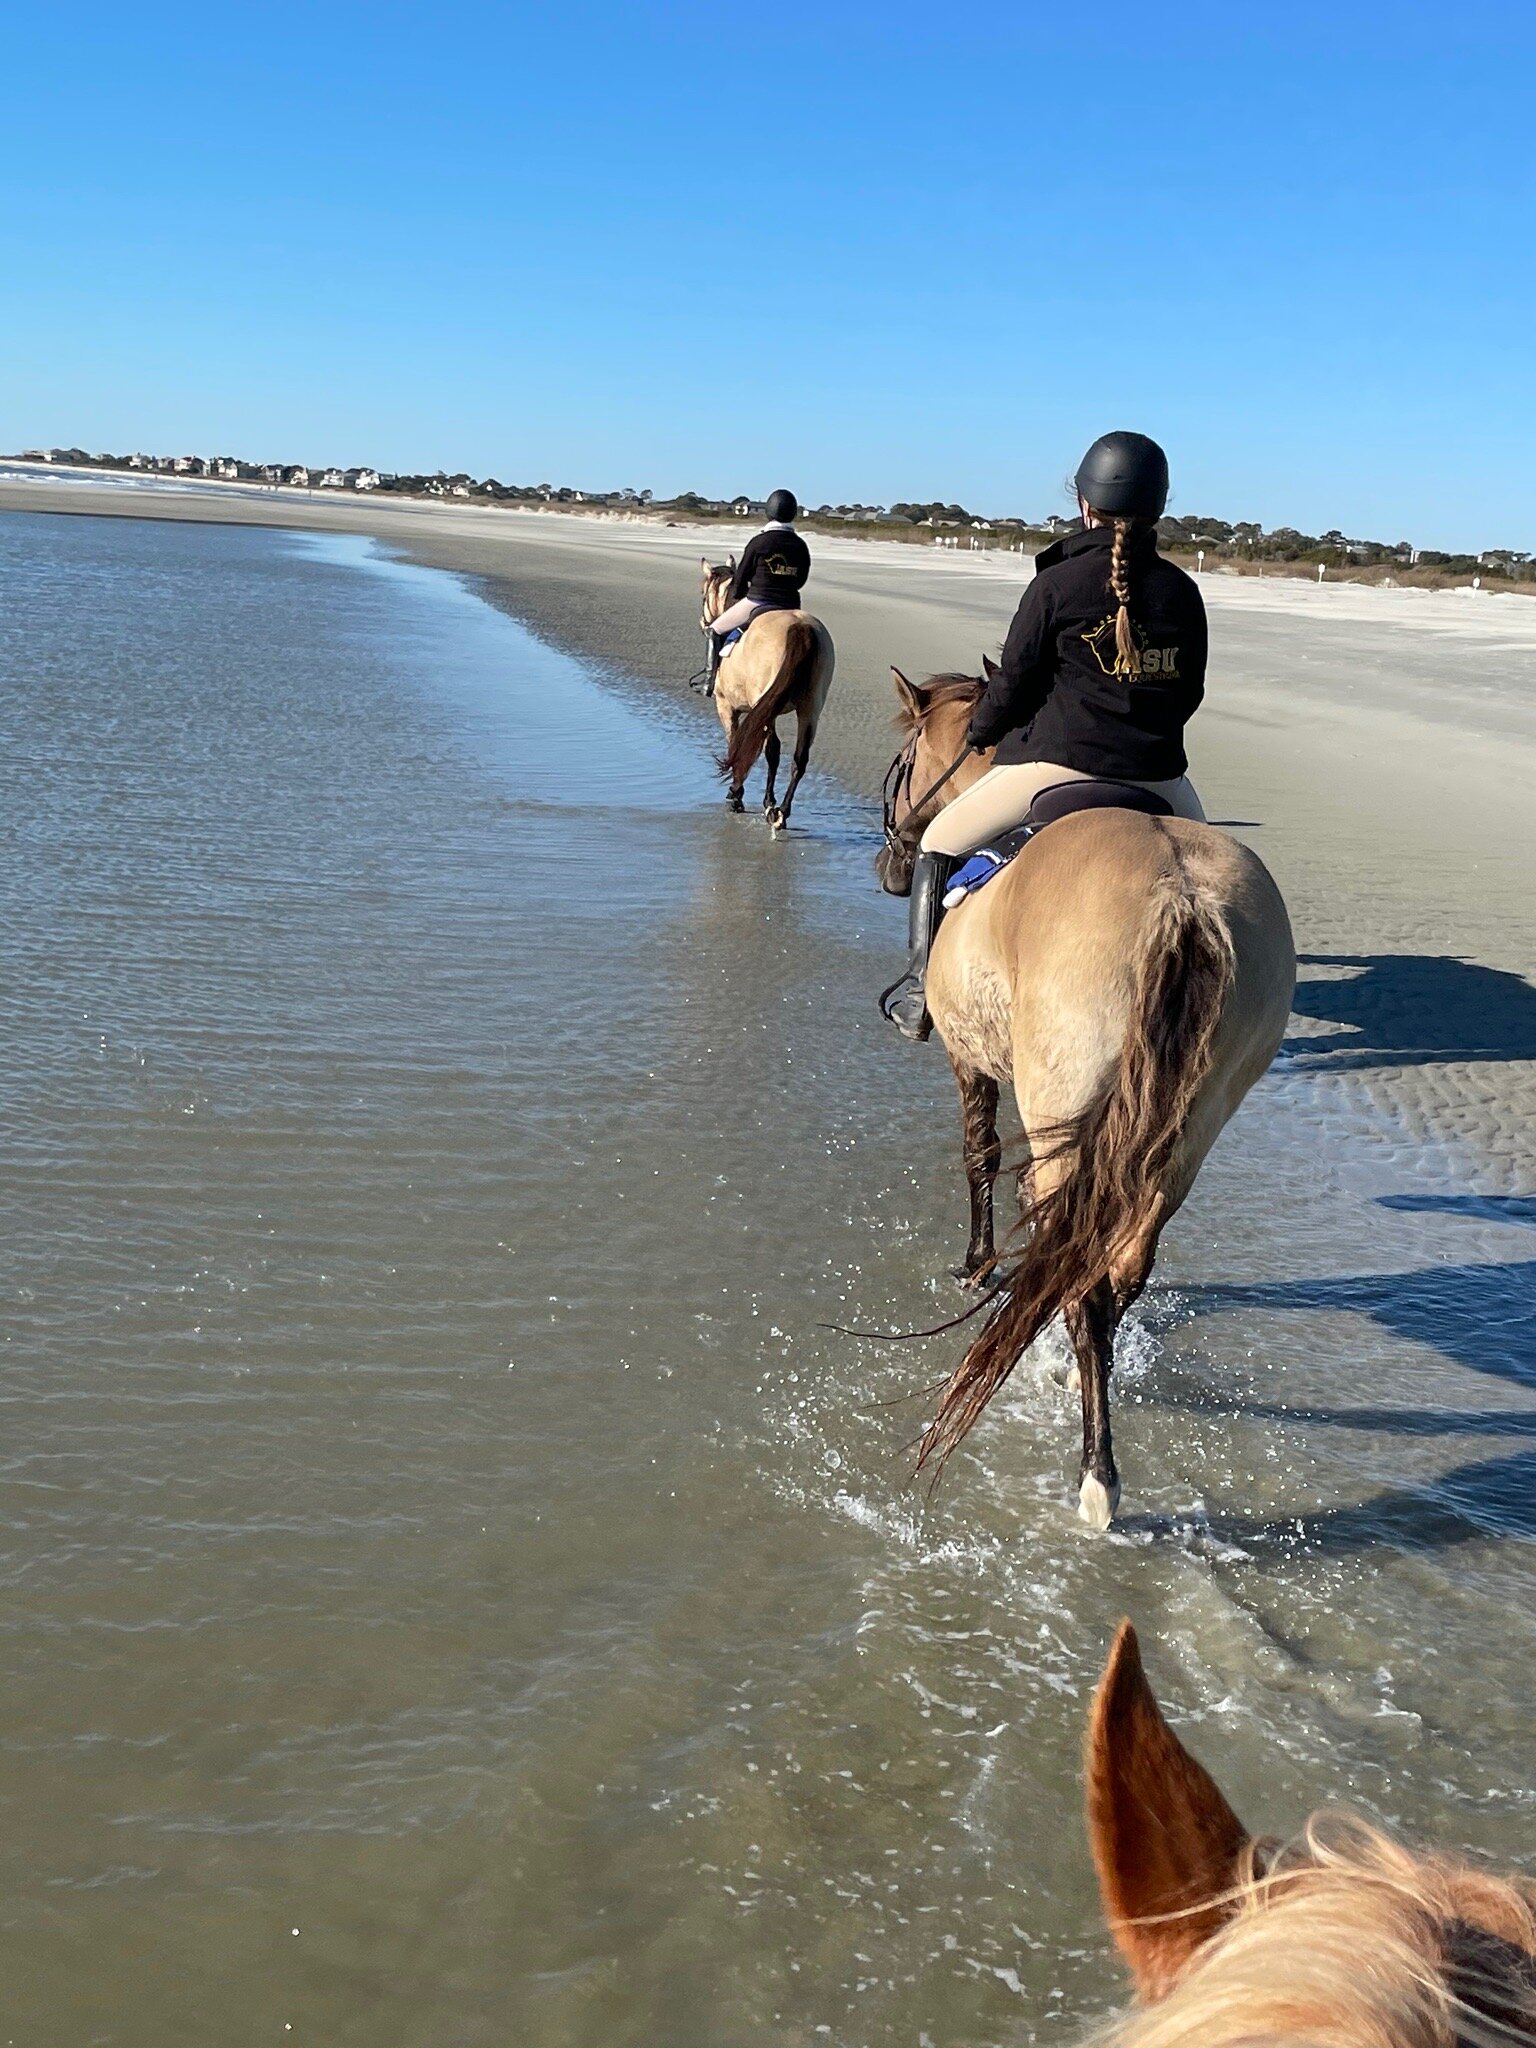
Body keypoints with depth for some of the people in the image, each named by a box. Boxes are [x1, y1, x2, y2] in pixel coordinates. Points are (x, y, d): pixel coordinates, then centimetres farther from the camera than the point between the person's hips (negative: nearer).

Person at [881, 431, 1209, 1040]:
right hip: (1155, 771, 4)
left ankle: (920, 992, 8)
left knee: (939, 845, 15)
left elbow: (1014, 680, -3)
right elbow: (1191, 690, 12)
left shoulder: (1057, 583, -6)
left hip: (1058, 760, -3)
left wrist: (979, 733, 16)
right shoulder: (1182, 591, 6)